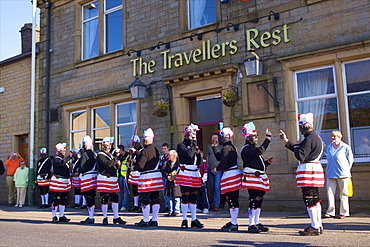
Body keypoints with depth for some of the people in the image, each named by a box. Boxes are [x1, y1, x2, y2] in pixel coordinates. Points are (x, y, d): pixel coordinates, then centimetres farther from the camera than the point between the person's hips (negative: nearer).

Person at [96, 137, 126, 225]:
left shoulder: (110, 154, 19)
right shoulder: (100, 156, -8)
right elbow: (108, 164, -24)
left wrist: (117, 165, 4)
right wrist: (115, 156, -19)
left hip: (113, 179, 8)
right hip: (104, 179, -8)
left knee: (115, 198, 7)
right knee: (105, 199, -1)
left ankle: (116, 217, 13)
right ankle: (105, 218, 11)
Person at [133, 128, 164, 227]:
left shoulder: (146, 151, -15)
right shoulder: (156, 150, 12)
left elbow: (140, 165, -21)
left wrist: (133, 167, 2)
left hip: (147, 176, -8)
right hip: (157, 174, 8)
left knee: (145, 199, -1)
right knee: (155, 199, 9)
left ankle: (145, 221, 3)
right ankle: (154, 220, 14)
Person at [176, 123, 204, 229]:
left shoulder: (194, 145, 19)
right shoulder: (181, 145, -2)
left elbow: (199, 162, 17)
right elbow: (189, 154, -21)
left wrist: (198, 153, -1)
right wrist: (194, 144, -10)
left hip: (195, 174, 6)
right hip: (185, 173, -6)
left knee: (193, 197, 7)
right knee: (185, 196, -5)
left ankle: (194, 220, 12)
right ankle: (184, 220, 3)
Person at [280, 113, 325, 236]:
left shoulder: (309, 138, -17)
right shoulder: (316, 137, 17)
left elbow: (300, 156, -21)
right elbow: (300, 151, 23)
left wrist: (296, 146, -2)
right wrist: (286, 141, 25)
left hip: (308, 170, -11)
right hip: (315, 168, 11)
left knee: (309, 200, -6)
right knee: (315, 199, 14)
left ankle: (315, 227, -3)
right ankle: (318, 225, 20)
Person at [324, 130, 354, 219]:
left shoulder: (345, 147, -2)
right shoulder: (328, 148, 12)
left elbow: (350, 160, 5)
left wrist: (346, 170, 5)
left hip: (342, 174, -4)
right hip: (330, 174, 4)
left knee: (343, 193, 2)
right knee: (330, 192, -2)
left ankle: (344, 212, 10)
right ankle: (330, 211, 4)